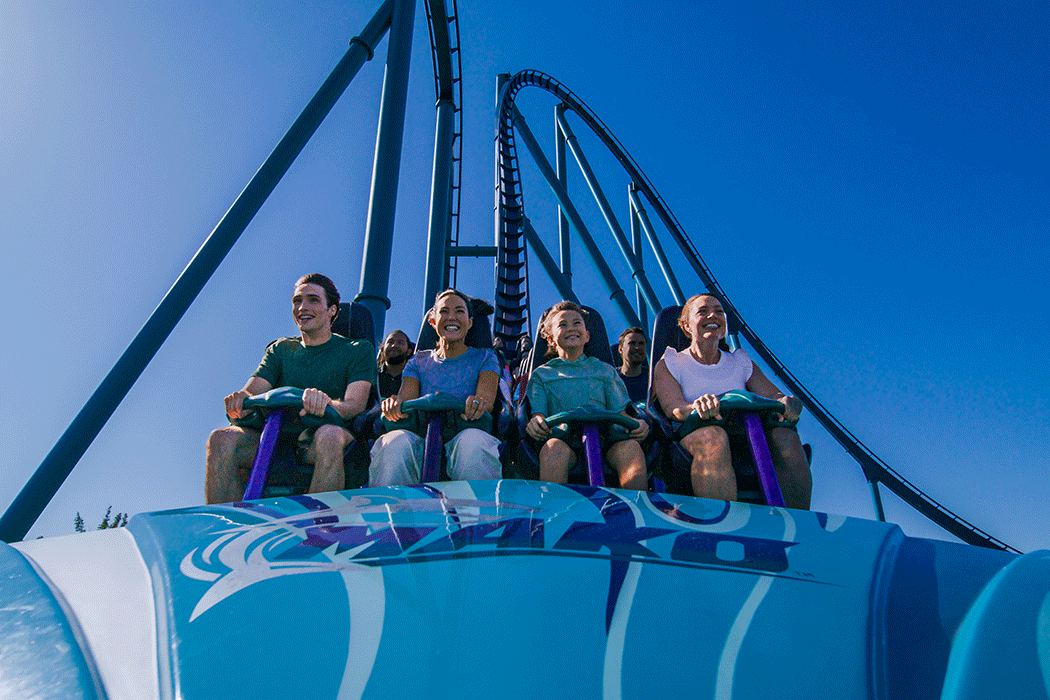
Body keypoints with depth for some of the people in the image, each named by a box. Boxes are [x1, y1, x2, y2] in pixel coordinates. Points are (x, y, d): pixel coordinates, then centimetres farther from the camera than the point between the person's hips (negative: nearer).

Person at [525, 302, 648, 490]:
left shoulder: (605, 370, 29)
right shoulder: (541, 374, 25)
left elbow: (620, 411, 20)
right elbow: (538, 412, 11)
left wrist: (635, 423, -5)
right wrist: (535, 421, -16)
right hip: (563, 434, -1)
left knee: (631, 448, -34)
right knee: (553, 449, -39)